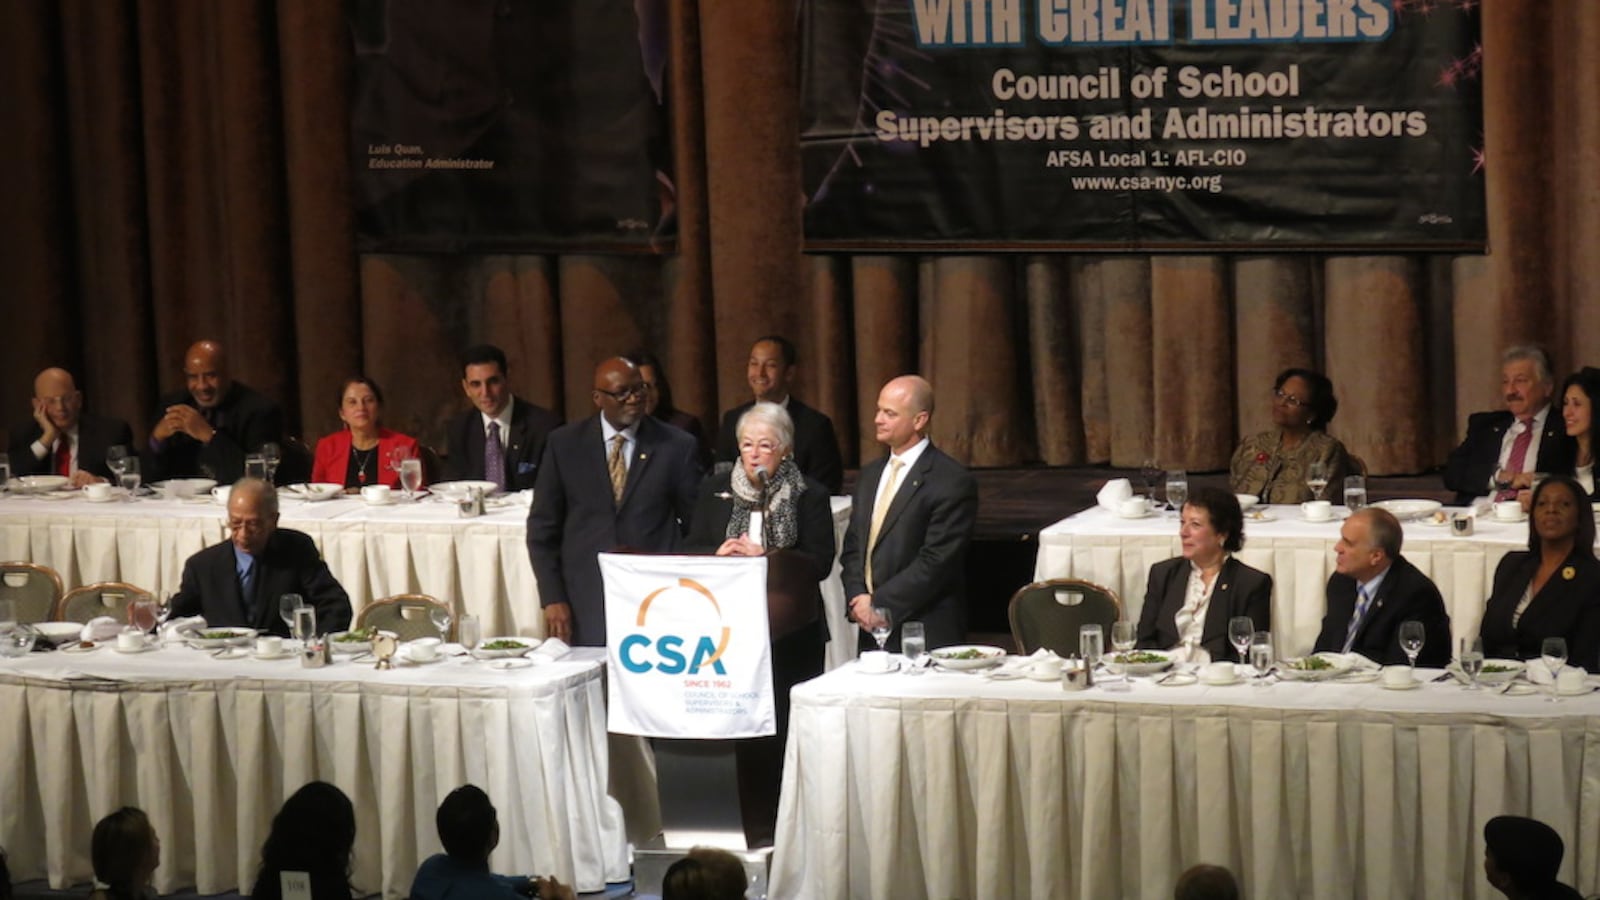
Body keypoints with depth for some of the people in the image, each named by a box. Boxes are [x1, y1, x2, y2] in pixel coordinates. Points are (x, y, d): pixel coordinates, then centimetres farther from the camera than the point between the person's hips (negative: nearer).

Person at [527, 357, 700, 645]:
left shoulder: (676, 446, 3)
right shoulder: (564, 444, 4)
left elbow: (696, 524, 8)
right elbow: (542, 527, 6)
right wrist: (552, 599, -1)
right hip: (585, 606, 0)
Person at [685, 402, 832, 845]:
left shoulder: (810, 496, 0)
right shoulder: (715, 491, 10)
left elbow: (819, 562, -8)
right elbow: (693, 551, 8)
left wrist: (764, 558, -18)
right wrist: (720, 555, -13)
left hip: (791, 631, -2)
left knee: (790, 728, -1)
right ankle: (756, 830, 9)